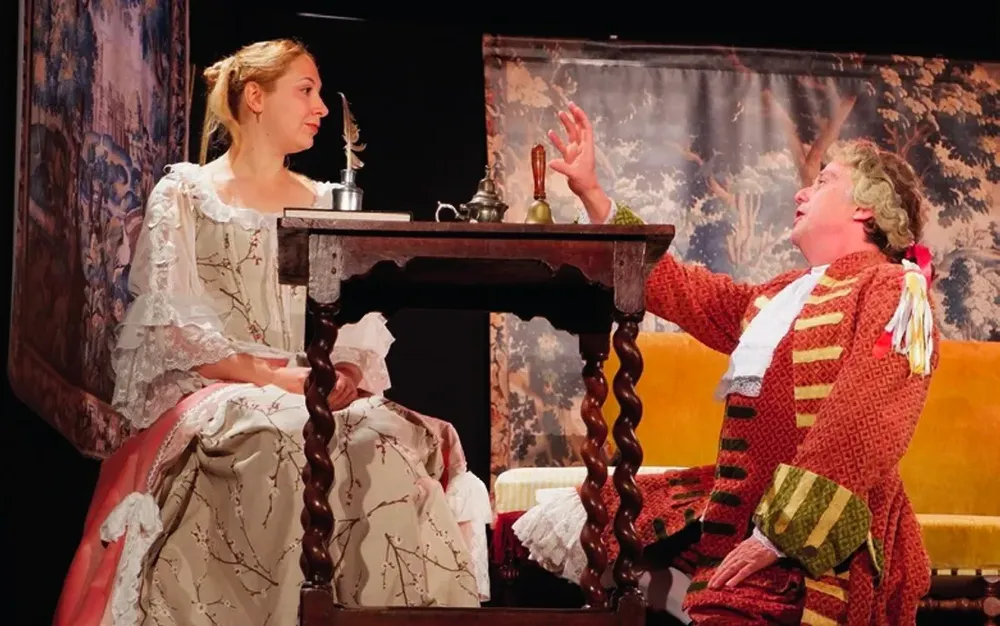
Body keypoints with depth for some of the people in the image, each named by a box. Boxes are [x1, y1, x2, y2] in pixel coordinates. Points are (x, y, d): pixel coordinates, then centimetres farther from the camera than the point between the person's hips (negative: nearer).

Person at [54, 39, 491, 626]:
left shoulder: (321, 203, 20)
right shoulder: (186, 195, 6)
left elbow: (360, 321, 13)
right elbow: (170, 325, -5)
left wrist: (348, 372, -10)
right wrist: (267, 375, -17)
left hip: (318, 396, 4)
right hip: (214, 392, -4)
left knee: (391, 446, -30)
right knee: (275, 443, -38)